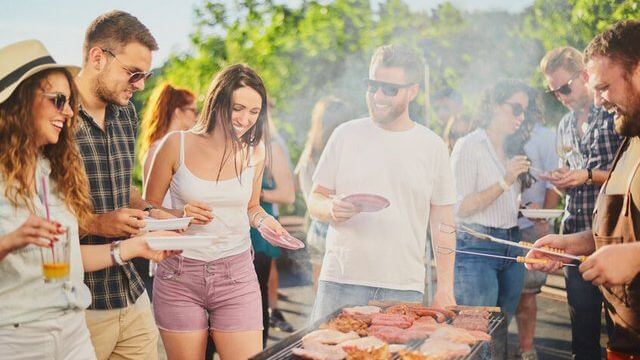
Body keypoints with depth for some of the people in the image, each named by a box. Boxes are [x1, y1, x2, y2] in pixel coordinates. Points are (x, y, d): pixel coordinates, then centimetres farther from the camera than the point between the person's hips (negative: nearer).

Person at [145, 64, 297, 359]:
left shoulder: (255, 151, 4)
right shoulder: (177, 145, -5)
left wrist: (263, 220, -3)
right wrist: (179, 215, -17)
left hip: (236, 276, 2)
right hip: (179, 277, -1)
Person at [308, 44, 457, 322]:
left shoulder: (432, 146, 5)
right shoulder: (345, 135, 5)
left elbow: (442, 223, 7)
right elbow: (315, 200, 9)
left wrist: (445, 287, 2)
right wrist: (331, 209, -15)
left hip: (405, 289, 0)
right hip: (341, 282, 1)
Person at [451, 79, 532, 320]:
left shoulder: (511, 149, 17)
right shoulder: (468, 146, -6)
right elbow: (461, 208, -14)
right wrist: (505, 182, -19)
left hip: (512, 245, 7)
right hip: (477, 247, -7)